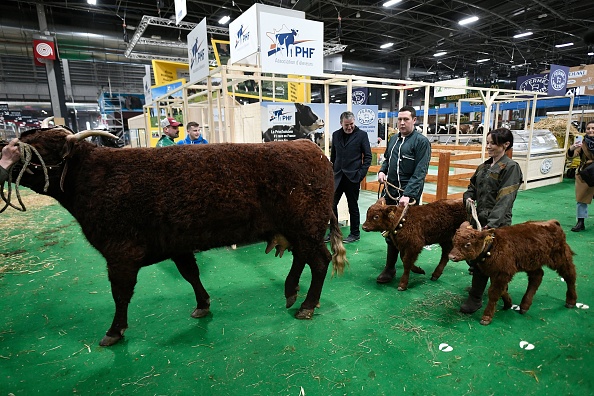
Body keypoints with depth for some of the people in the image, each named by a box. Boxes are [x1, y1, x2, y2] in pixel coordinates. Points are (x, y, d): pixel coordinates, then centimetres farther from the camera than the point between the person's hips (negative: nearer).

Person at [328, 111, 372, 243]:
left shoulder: (361, 135, -3)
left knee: (353, 206, 6)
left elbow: (368, 156, -2)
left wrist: (361, 173, -10)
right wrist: (332, 171, 8)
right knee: (332, 204, 5)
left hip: (352, 177, -4)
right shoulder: (336, 135, 9)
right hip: (338, 176, 4)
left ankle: (355, 234, 22)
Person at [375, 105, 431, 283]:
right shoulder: (393, 138, 12)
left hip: (407, 194, -7)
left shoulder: (421, 141, -9)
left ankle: (390, 268, 9)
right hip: (390, 191, 7)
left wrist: (408, 194, -26)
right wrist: (382, 171, 3)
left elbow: (420, 172, -16)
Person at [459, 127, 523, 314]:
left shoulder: (511, 167, -9)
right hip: (479, 218, 7)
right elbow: (472, 187, 20)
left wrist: (492, 223, -26)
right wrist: (468, 198, -3)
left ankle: (475, 298, 10)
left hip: (496, 222, -7)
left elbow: (505, 199, -18)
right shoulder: (484, 166, 12)